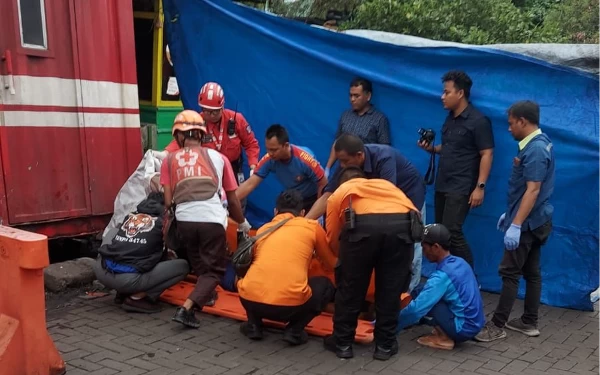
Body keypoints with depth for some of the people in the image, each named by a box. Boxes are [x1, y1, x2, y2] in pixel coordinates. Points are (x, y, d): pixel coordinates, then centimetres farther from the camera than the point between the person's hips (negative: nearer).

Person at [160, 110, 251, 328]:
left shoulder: (170, 160, 14)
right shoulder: (218, 158, 14)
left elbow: (168, 201, 6)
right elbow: (233, 200, 19)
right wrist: (243, 223, 35)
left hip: (184, 221, 2)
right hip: (213, 222, -1)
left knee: (200, 268, 26)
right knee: (213, 271, 7)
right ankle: (186, 308, -10)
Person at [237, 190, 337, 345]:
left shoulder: (263, 229, 22)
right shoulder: (313, 226, 14)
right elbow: (332, 265, 28)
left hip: (251, 301, 3)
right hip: (291, 304, -3)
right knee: (326, 286, 26)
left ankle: (254, 325, 19)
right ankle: (294, 330, 10)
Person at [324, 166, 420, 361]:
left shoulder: (339, 192, 33)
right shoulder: (386, 183, 41)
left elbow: (332, 238, 27)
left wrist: (350, 254, 48)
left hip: (362, 224, -2)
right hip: (401, 224, 2)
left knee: (349, 287, 18)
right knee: (390, 289, 20)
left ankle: (342, 342, 31)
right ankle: (385, 345, 30)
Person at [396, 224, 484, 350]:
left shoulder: (441, 277, -22)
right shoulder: (460, 263, 4)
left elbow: (416, 309, -22)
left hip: (464, 328, -9)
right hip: (474, 324, 9)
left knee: (422, 298, -14)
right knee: (424, 295, 10)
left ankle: (444, 338, -6)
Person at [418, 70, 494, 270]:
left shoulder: (478, 121, -12)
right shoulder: (450, 119, 13)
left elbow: (487, 154, -14)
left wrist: (480, 186, -20)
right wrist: (432, 148, 2)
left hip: (461, 188, -9)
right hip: (442, 185, 9)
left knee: (452, 232, -13)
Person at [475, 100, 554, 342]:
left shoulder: (535, 149, -21)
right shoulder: (538, 143, 11)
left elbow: (533, 190, -26)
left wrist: (516, 225, -28)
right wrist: (510, 214, 22)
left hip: (528, 222, -10)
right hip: (535, 220, 10)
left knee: (510, 272, -5)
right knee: (531, 271, 13)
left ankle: (497, 326, 2)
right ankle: (529, 322, 22)